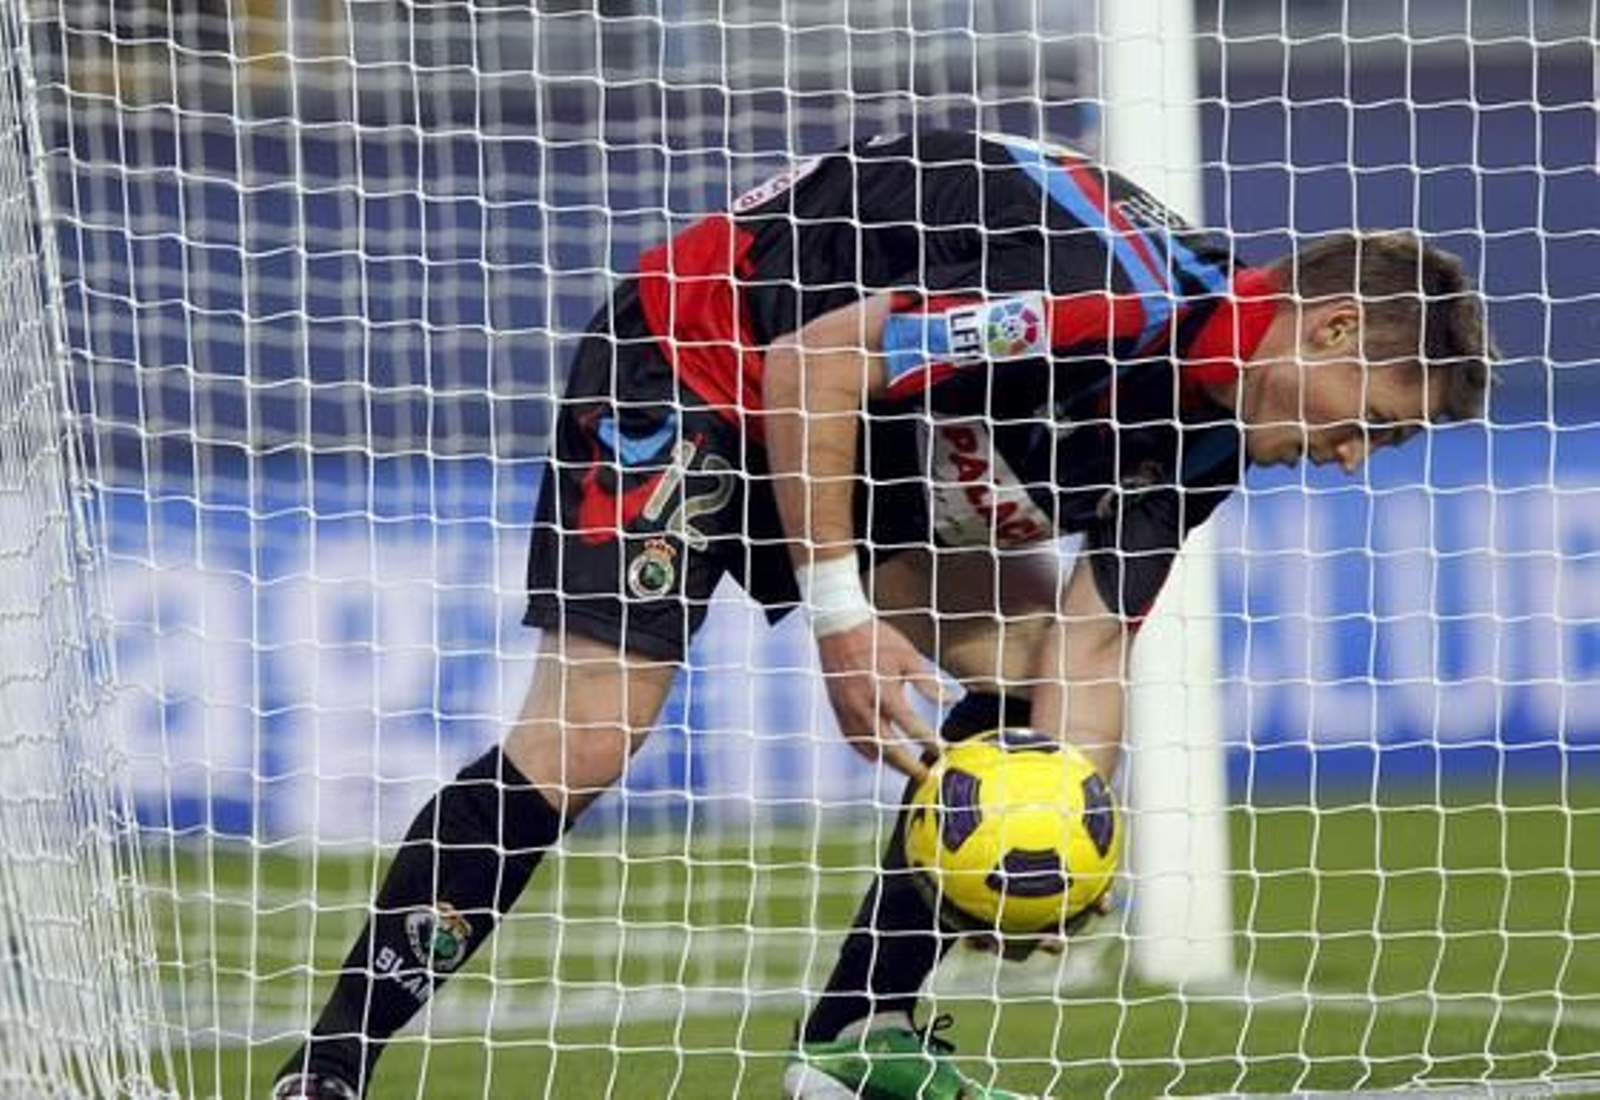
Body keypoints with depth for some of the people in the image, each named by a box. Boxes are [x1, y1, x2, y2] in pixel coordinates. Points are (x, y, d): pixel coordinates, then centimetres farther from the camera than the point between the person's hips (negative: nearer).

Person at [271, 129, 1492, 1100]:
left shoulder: (1203, 425, 0)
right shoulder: (1120, 295, -30)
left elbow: (1089, 641, -3)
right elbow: (816, 360, -29)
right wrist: (840, 611, -25)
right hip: (694, 360, -9)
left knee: (1025, 659, 1)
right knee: (584, 735, -19)